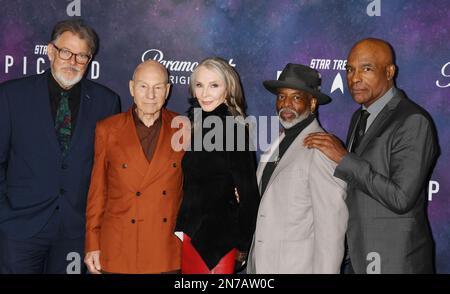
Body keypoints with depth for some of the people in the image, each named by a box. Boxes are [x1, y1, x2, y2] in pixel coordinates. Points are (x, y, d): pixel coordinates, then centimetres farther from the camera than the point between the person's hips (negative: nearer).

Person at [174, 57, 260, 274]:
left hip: (217, 239, -6)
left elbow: (248, 193, -12)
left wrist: (242, 246, -6)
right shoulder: (197, 125, 7)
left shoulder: (234, 129, -14)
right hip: (190, 235, 7)